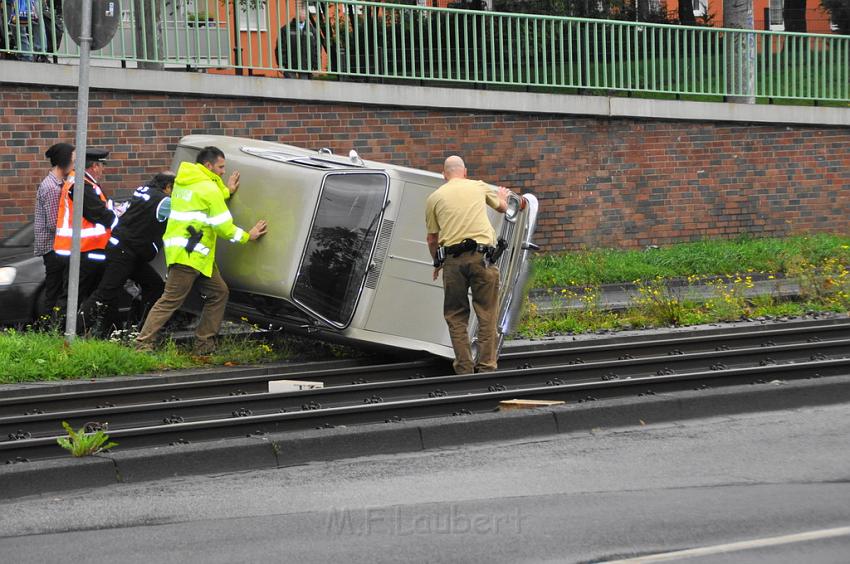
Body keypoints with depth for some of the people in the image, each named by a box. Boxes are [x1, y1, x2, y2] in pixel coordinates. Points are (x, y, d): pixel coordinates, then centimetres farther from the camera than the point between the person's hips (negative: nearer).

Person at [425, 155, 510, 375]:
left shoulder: (434, 197, 11)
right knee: (487, 314, 5)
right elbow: (502, 207, 33)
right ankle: (486, 367, -1)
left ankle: (464, 370, 4)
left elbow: (432, 238, 13)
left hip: (452, 259, 0)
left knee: (456, 316, 9)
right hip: (481, 256, 0)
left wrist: (437, 264, 30)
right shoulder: (479, 187, 13)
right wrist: (503, 196, 56)